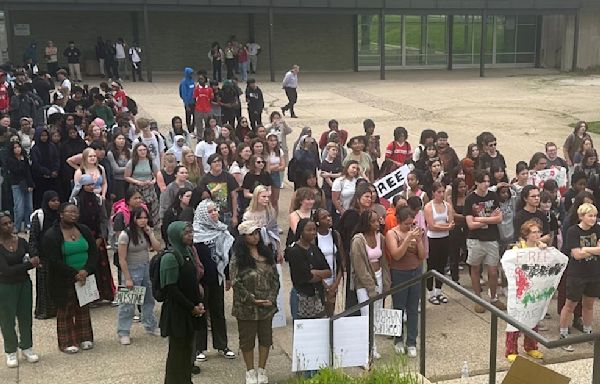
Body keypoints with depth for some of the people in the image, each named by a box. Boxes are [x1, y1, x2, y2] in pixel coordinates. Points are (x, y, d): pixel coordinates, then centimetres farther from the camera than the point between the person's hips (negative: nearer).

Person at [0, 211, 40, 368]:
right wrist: (29, 264, -23)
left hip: (24, 283, 4)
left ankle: (26, 347, 29)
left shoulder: (21, 241, -1)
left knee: (25, 316, 11)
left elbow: (32, 258, 5)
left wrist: (33, 261, -19)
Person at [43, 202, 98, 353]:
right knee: (66, 311, 4)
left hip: (85, 278, 5)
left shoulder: (84, 230, 4)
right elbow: (54, 261, -16)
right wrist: (75, 274, -19)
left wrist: (86, 270, -14)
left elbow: (94, 252, 2)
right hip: (64, 282, -5)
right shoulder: (51, 236, -11)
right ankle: (67, 342, 14)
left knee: (83, 308, 14)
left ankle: (84, 338, 26)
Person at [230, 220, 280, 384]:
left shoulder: (267, 253, 6)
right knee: (247, 339, 8)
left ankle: (262, 370, 27)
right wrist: (252, 299, -15)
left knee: (266, 337, 12)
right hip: (247, 307, -4)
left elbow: (275, 278, 7)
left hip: (267, 305, 4)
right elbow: (235, 282, -13)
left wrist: (271, 298, -6)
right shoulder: (238, 257, -9)